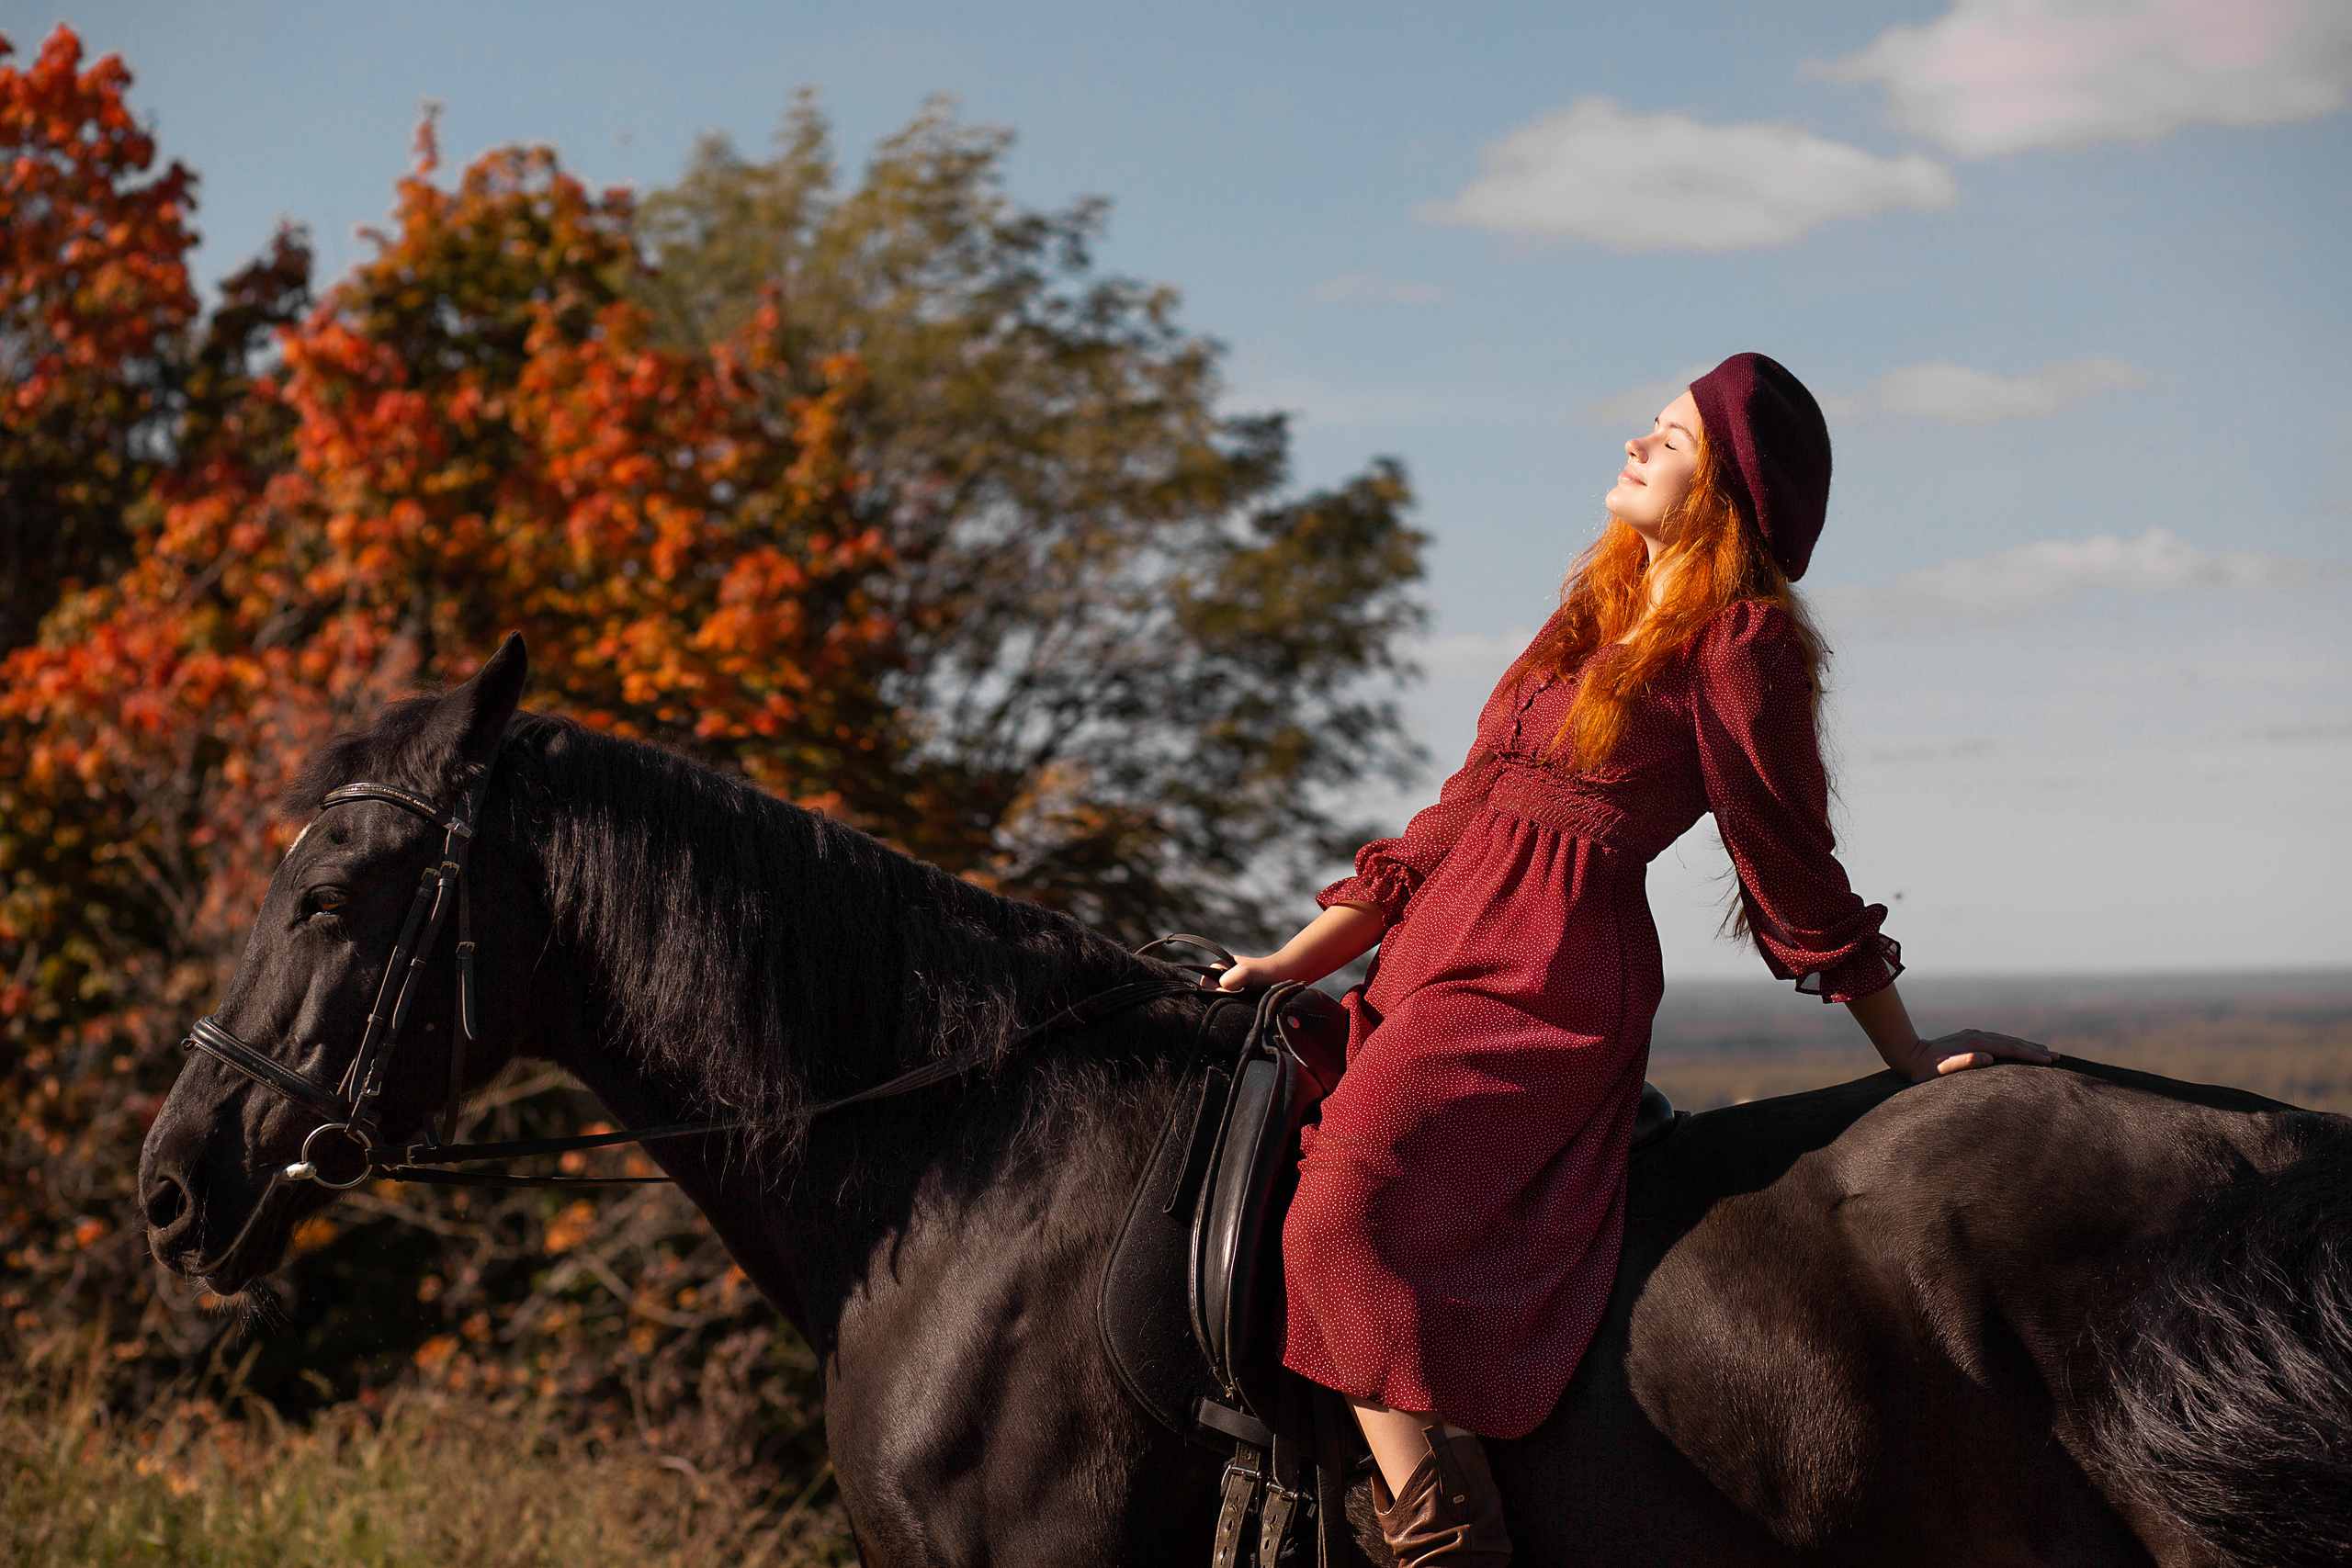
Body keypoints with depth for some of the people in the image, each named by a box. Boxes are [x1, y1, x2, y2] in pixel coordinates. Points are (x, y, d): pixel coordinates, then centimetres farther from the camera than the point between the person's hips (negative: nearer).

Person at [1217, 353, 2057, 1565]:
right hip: (1435, 962, 9)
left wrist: (1909, 1059, 7)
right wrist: (1297, 960, 18)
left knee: (1348, 1208, -28)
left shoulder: (1737, 645, -3)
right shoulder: (1596, 614, 22)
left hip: (1548, 984, -9)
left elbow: (1797, 876, 3)